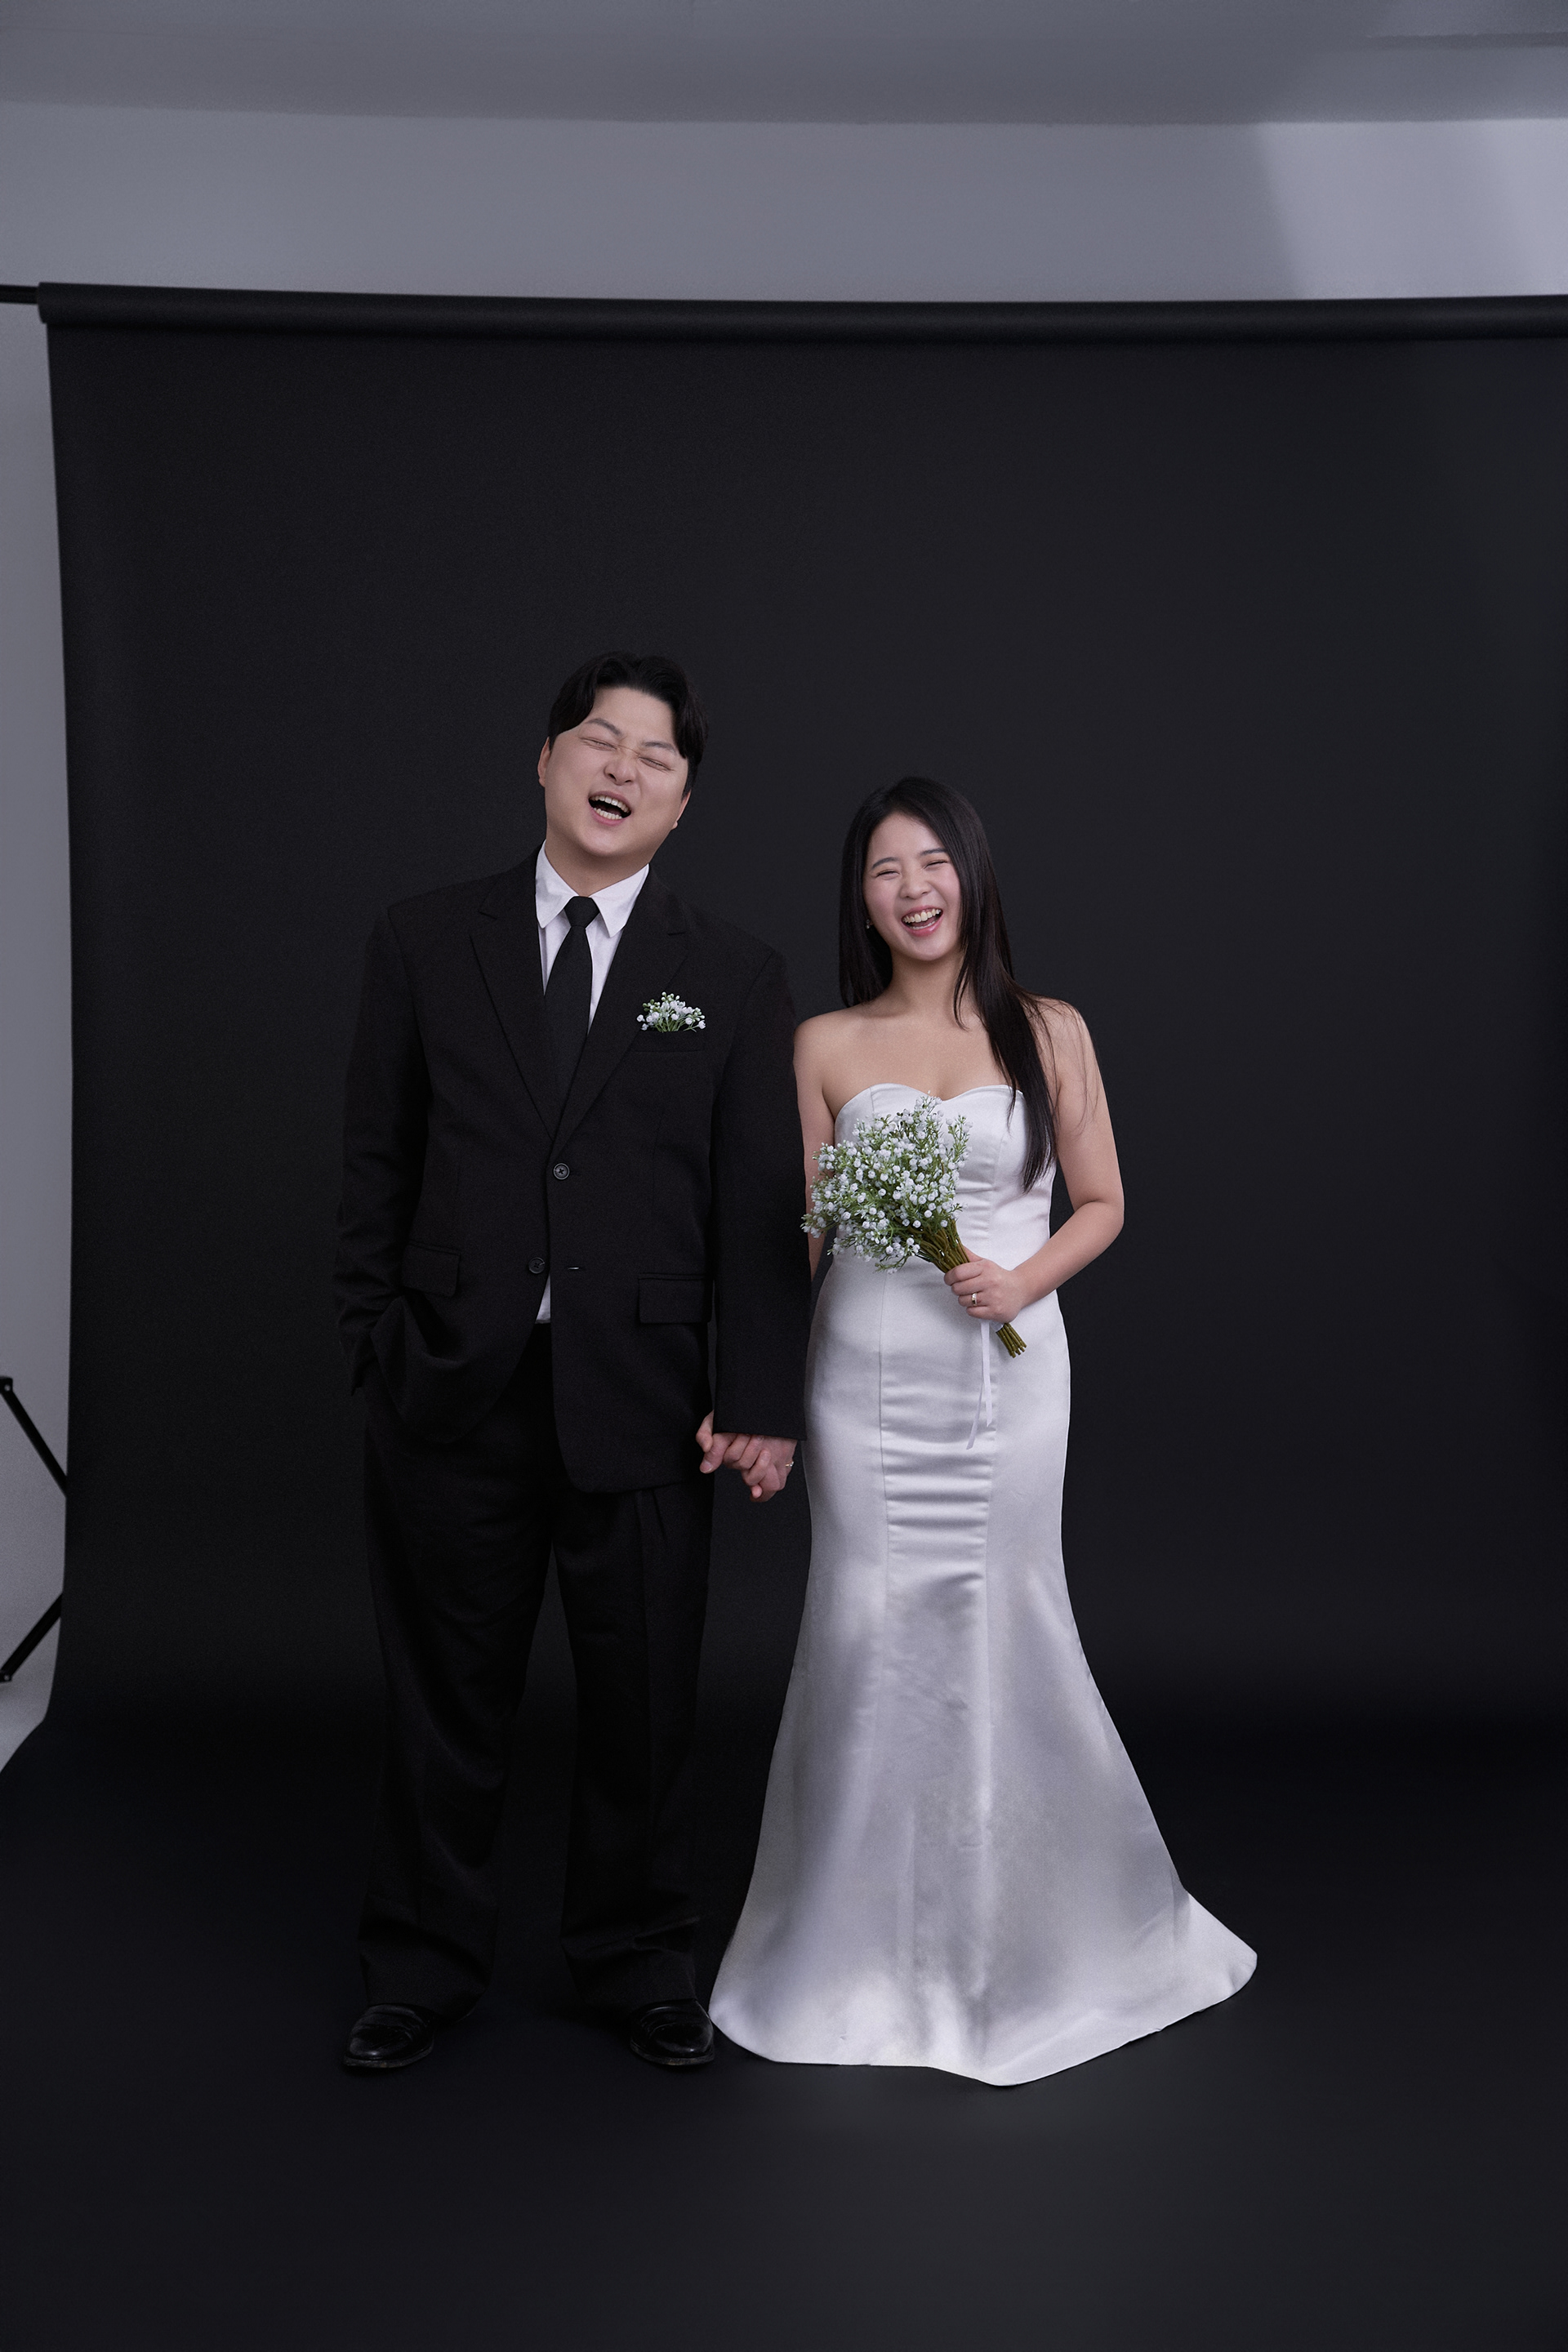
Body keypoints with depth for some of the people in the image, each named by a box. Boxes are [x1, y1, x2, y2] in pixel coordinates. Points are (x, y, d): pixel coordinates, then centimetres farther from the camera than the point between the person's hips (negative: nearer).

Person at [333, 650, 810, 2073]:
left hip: (641, 1404, 0)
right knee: (446, 1698, 12)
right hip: (455, 1393, 0)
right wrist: (376, 1346, 1)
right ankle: (426, 1967, 31)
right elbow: (377, 1166, 6)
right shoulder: (427, 943, 5)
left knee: (645, 1701, 11)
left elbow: (760, 1207, 0)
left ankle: (637, 1963, 32)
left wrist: (761, 1399, -5)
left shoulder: (735, 978, 4)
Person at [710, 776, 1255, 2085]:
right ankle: (868, 1954, 22)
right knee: (869, 1642, 4)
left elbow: (1102, 1204, 8)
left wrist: (1022, 1280, -11)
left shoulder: (1050, 1033, 4)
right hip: (866, 1375, 1)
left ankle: (1023, 1936, 27)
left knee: (1003, 1635, 4)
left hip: (1007, 1373, 0)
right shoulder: (828, 1045, 4)